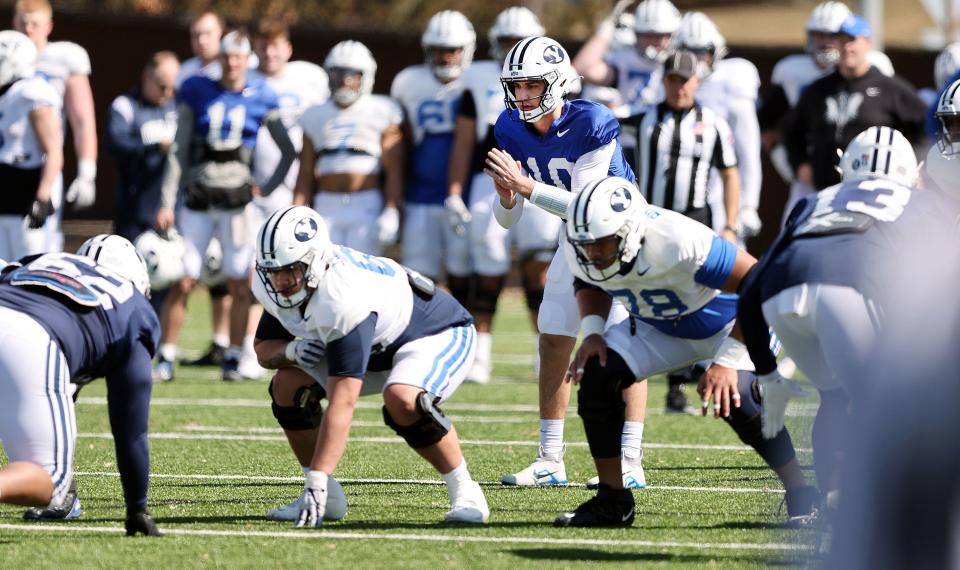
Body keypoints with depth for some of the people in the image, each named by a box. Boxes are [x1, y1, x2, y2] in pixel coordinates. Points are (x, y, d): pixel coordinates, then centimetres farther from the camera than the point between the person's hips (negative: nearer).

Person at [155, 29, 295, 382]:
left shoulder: (260, 99, 3)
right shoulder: (197, 93, 3)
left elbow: (289, 151, 13)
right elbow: (179, 151, 3)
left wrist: (269, 188, 3)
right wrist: (167, 202, -2)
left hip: (237, 202, 0)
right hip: (198, 200, 0)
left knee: (239, 286, 1)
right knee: (183, 283, -3)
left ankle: (234, 360, 10)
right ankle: (166, 358, 4)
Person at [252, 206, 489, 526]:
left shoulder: (343, 298, -41)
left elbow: (342, 402, -45)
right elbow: (264, 349, 1)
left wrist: (317, 481, -48)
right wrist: (292, 350, -26)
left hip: (439, 334, -8)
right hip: (379, 346, 8)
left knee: (402, 400, -38)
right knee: (289, 385, -8)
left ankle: (463, 491, -19)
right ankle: (320, 497, 3)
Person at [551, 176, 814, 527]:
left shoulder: (680, 245, -42)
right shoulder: (578, 248, -22)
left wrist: (727, 360, -35)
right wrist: (592, 330, -15)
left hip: (729, 321, -6)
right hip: (660, 325, 6)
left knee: (737, 401, -30)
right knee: (596, 378, -14)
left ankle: (801, 496, -9)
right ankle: (612, 502, 1)